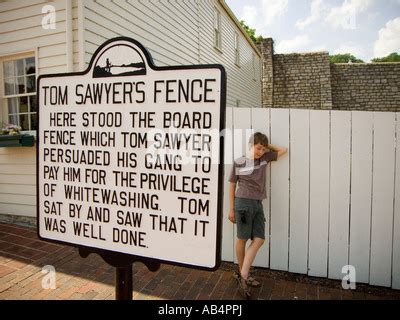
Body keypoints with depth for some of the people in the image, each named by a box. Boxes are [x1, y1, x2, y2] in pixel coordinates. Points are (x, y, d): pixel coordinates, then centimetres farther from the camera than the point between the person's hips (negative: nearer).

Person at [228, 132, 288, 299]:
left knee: (259, 240, -2)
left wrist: (267, 146, 11)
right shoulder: (239, 162, -2)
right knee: (242, 239, 4)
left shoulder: (265, 158, 10)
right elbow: (232, 185, 2)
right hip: (243, 203, -5)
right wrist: (231, 209, 1)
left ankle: (243, 276, 4)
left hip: (258, 204, 5)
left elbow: (283, 150, 21)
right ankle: (242, 274, 20)